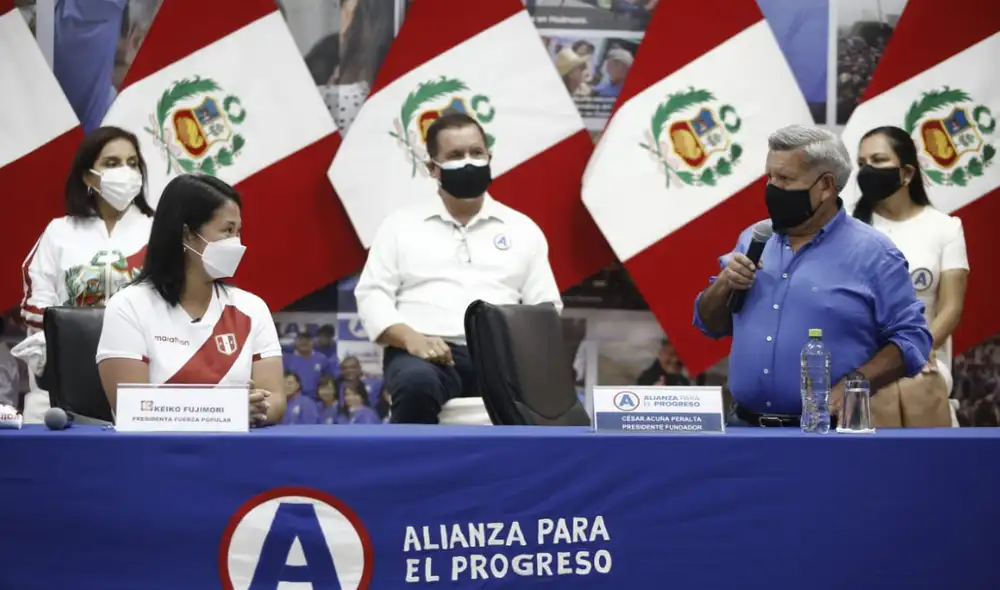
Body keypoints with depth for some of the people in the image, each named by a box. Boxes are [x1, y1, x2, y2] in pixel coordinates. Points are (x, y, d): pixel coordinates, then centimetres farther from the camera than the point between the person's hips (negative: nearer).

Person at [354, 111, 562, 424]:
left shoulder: (523, 229, 19)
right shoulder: (401, 225, 15)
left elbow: (546, 307, 15)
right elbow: (372, 296, 7)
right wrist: (410, 337, -13)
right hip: (425, 354, -1)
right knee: (416, 383, -39)